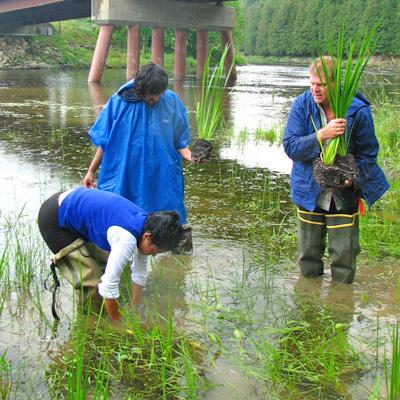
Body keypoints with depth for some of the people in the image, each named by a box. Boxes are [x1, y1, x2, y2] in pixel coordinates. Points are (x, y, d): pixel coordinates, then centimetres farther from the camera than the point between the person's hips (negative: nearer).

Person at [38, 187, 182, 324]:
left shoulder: (146, 223, -5)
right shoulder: (126, 239, -33)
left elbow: (140, 273, 6)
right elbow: (110, 284, -28)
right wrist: (119, 324, -15)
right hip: (53, 219, -9)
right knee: (91, 279, -10)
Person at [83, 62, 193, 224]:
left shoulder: (172, 102, -2)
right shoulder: (118, 102, -4)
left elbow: (178, 141, 3)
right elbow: (104, 142, 4)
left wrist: (189, 155, -17)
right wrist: (91, 171, 5)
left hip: (161, 181, 1)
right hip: (122, 181, 0)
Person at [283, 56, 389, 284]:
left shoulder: (358, 110, -13)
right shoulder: (302, 105, -10)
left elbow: (367, 153, -3)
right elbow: (290, 146, -17)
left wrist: (351, 178, -19)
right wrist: (322, 135, -31)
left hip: (344, 195, -1)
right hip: (310, 192, 2)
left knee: (344, 255, 4)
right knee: (308, 256, 14)